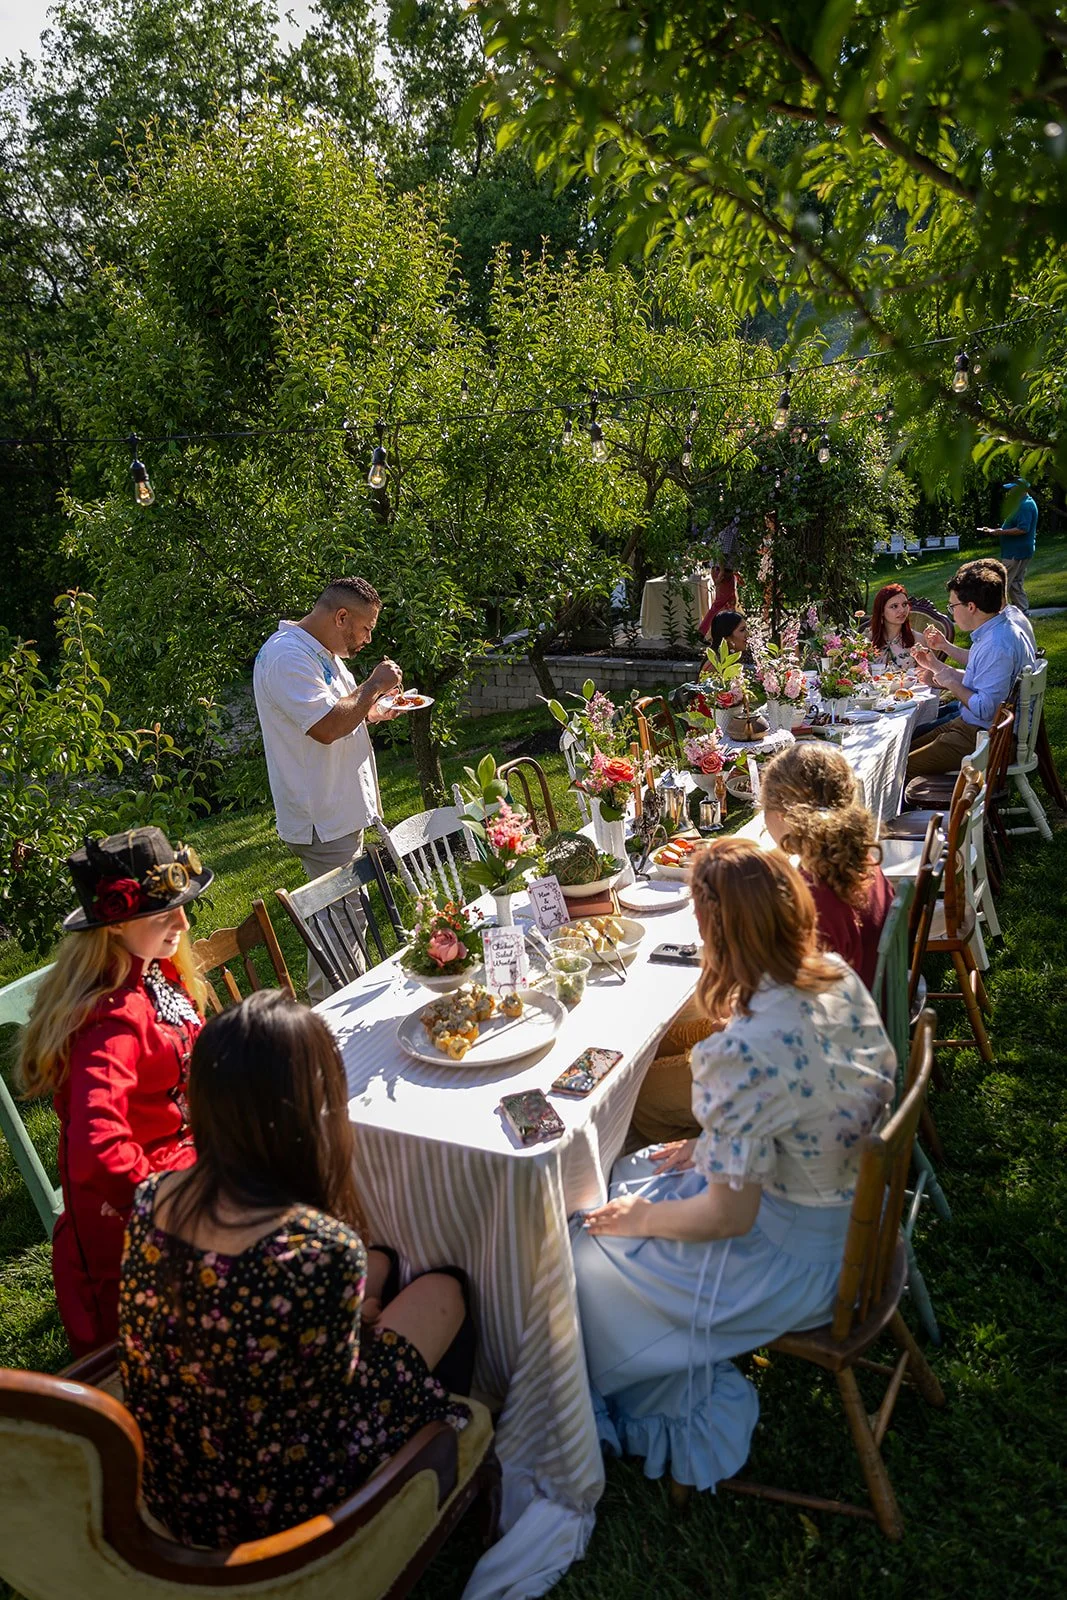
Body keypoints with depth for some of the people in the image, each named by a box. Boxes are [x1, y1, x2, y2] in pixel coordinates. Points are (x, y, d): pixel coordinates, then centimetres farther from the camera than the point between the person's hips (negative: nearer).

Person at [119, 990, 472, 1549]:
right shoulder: (325, 1250, -36)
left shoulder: (151, 1199, -16)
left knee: (378, 1264, 18)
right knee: (443, 1293, 14)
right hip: (278, 1508, -5)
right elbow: (333, 1396, -19)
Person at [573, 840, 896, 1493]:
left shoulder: (745, 1053, -36)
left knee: (591, 1256, 9)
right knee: (630, 1179, 20)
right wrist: (711, 1147, 5)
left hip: (799, 1260, -8)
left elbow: (729, 1217, -25)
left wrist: (643, 1218, -7)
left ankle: (679, 1414, 34)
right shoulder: (838, 975, -11)